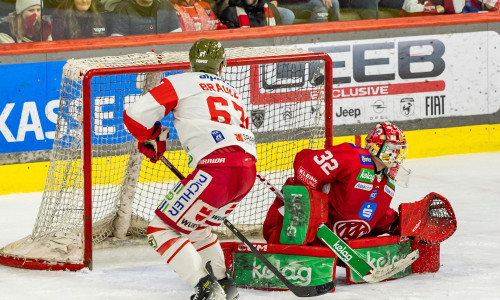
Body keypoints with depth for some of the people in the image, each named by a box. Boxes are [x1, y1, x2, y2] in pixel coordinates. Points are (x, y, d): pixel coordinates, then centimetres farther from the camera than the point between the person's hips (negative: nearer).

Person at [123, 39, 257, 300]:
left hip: (217, 168, -7)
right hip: (248, 170, 7)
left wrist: (150, 140, 21)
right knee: (194, 226, 30)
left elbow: (135, 115, 1)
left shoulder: (180, 83, 9)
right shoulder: (233, 94, 30)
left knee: (162, 229, 0)